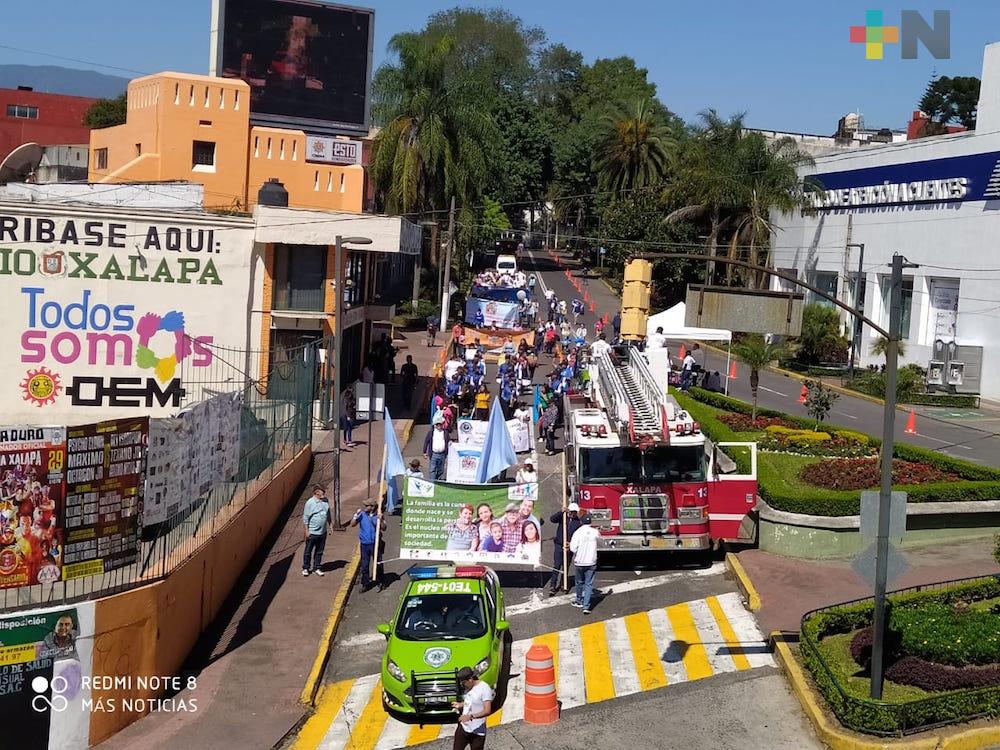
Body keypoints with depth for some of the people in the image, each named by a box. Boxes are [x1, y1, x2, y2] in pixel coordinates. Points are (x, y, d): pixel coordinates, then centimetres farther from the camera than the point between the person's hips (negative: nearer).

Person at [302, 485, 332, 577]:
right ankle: (305, 568, 21)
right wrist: (307, 530, -12)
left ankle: (317, 568, 25)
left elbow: (328, 514, 18)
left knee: (319, 551, 14)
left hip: (323, 532, 5)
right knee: (308, 551, 8)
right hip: (312, 532, -5)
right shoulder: (310, 503, -14)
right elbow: (305, 517, -10)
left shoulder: (325, 501, 4)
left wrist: (330, 524, 15)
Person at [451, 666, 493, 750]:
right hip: (463, 727, 7)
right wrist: (460, 704, 3)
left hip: (477, 732, -7)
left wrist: (470, 716, -33)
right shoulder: (468, 687, 4)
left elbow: (487, 711, -26)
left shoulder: (484, 688, -21)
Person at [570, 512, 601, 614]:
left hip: (580, 562, -1)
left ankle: (579, 601, 38)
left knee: (580, 582, 19)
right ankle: (586, 606, -4)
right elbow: (599, 537, 17)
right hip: (591, 562, 1)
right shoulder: (595, 532, -5)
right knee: (589, 584, 3)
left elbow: (573, 548, -17)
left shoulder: (577, 533, -13)